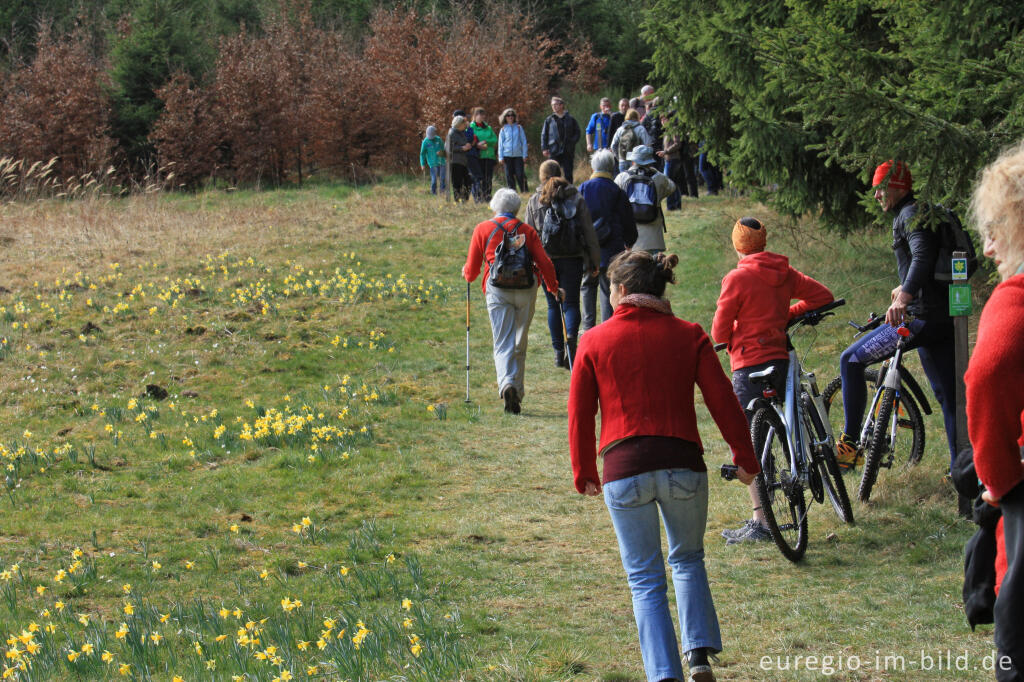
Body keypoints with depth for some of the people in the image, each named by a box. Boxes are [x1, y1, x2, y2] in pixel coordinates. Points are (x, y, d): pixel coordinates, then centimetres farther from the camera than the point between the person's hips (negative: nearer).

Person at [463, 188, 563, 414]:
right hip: (526, 290, 2)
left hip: (498, 291, -1)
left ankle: (507, 384, -32)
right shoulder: (527, 230, 11)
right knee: (520, 344, 13)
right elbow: (544, 263, 4)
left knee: (503, 344, -7)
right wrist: (554, 288, 18)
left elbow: (471, 271, 10)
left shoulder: (482, 230, 8)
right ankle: (518, 393, 17)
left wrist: (466, 273, 33)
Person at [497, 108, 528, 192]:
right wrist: (500, 157, 3)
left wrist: (524, 155, 3)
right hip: (507, 155, 1)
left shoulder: (519, 128, 7)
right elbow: (500, 144, 9)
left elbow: (524, 141, 9)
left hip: (518, 155, -1)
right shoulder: (503, 130, 7)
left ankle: (524, 191, -1)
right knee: (509, 176, 0)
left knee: (520, 175, -7)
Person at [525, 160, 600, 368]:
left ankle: (559, 352, 8)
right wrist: (594, 261, 8)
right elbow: (589, 232, 2)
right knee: (571, 303, 2)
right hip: (573, 258, 0)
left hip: (546, 259, 0)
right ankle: (571, 337, -26)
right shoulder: (577, 198, 2)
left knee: (553, 304, 10)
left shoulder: (534, 201, 2)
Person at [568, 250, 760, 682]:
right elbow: (722, 401, 2)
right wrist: (745, 458, 13)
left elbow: (580, 414, 6)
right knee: (688, 561, 23)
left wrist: (583, 474, 18)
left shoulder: (594, 342, 3)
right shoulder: (688, 336, 4)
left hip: (624, 472, -1)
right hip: (683, 465, 1)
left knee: (645, 580, 8)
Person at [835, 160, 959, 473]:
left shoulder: (911, 215, -9)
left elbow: (923, 256, -28)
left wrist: (904, 298, -42)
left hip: (920, 317, -10)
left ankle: (851, 444, -4)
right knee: (949, 395, 11)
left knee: (851, 360, -4)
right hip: (944, 318, 10)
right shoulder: (915, 214, 22)